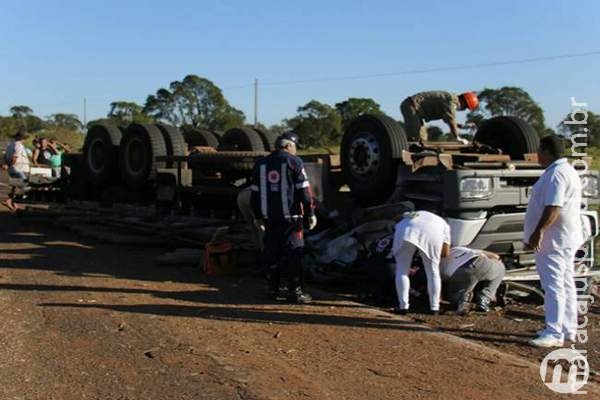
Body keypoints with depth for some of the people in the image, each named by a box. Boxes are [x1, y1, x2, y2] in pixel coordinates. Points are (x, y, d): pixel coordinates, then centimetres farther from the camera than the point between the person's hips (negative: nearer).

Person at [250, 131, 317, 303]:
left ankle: (273, 289, 15)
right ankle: (295, 291, -2)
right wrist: (311, 213, -2)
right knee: (293, 253, -1)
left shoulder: (261, 164, 12)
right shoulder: (294, 162, -4)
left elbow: (255, 192, 15)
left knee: (271, 253, 11)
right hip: (290, 216, -5)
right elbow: (304, 191, -7)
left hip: (269, 217, 5)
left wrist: (258, 216, 21)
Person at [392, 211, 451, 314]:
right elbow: (445, 253, 29)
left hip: (405, 230, 1)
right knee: (433, 272, 16)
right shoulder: (443, 223, 36)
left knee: (402, 270, 15)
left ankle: (403, 306, 12)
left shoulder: (407, 218, 43)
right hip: (431, 232, -1)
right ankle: (434, 307, 20)